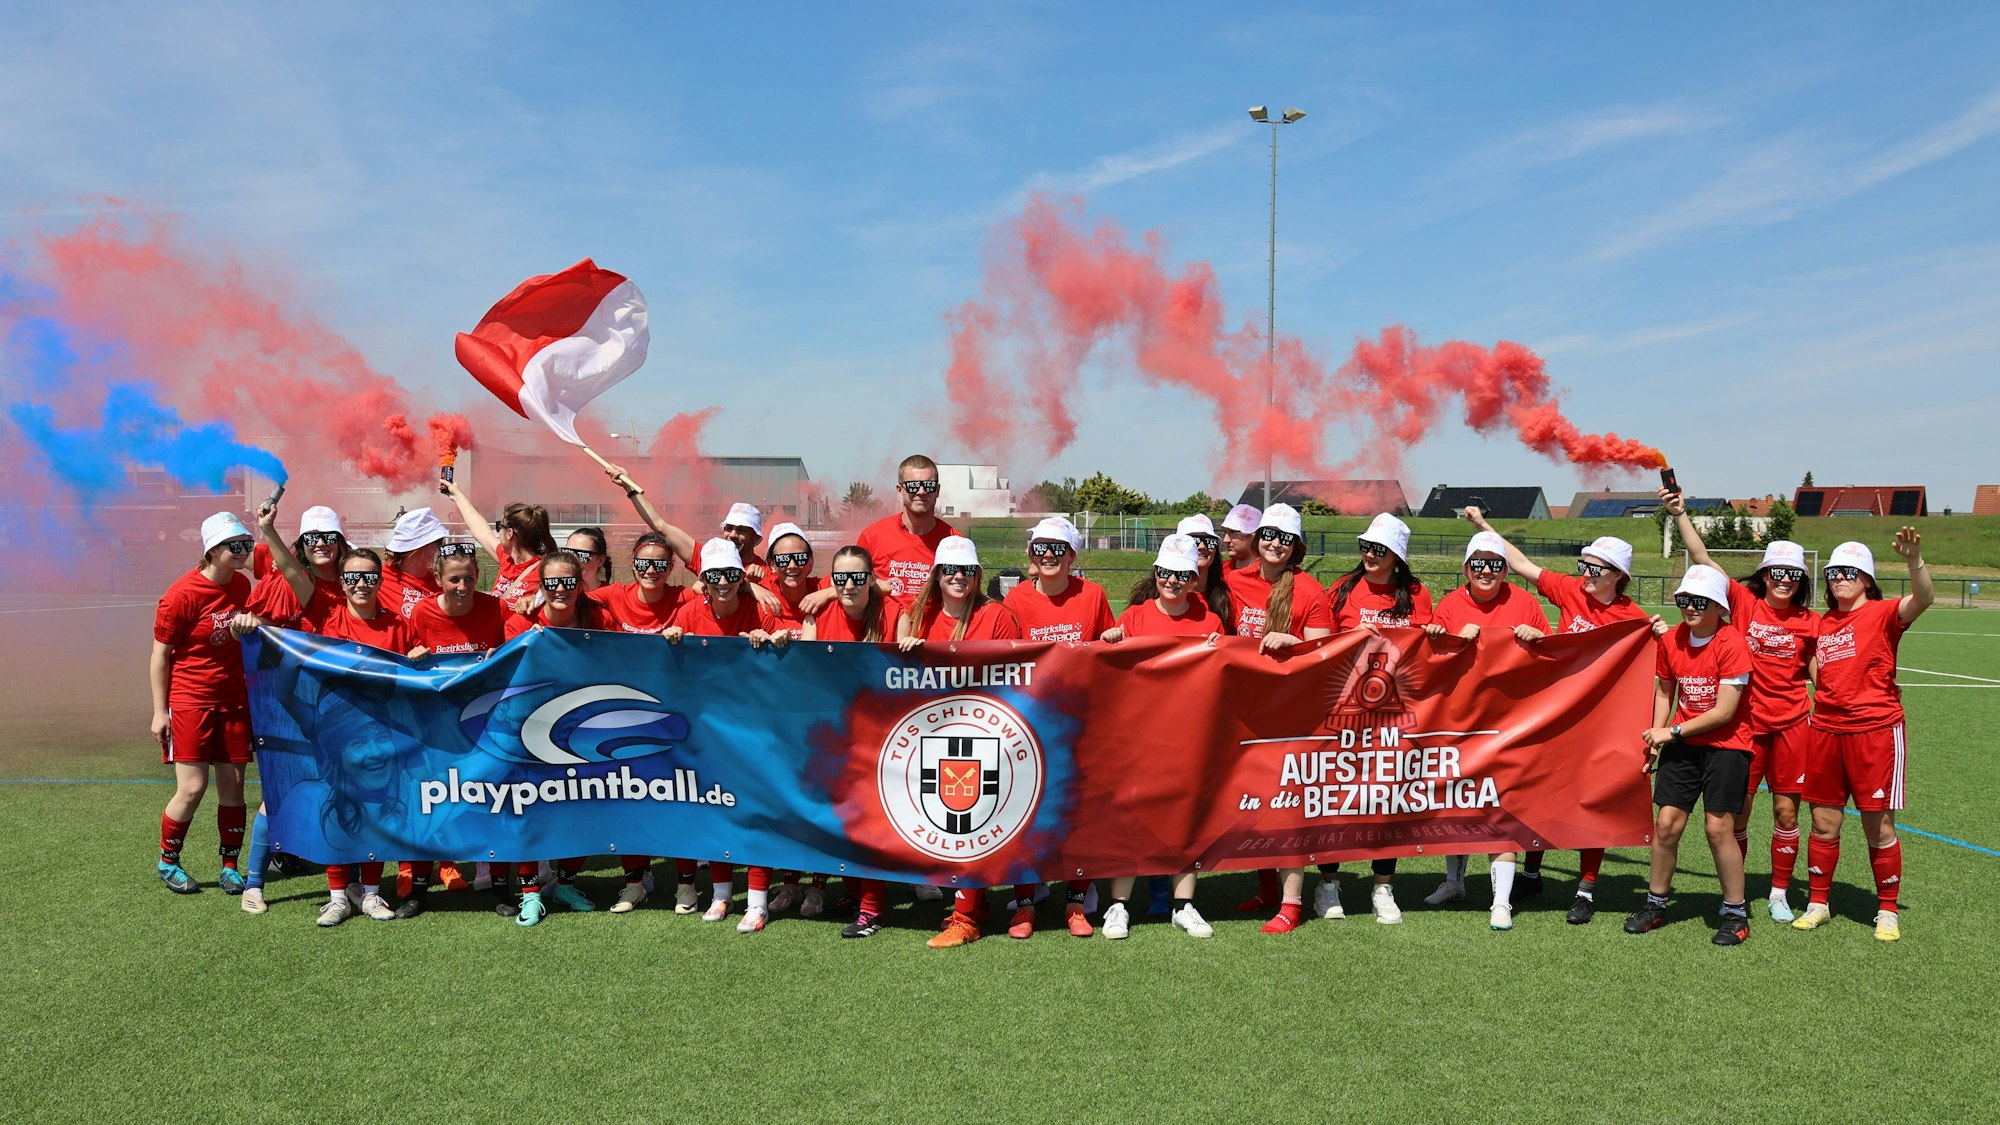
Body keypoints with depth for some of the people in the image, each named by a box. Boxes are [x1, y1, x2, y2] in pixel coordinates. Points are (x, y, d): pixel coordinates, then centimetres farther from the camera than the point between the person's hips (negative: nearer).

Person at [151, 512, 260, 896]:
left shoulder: (242, 584, 6)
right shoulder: (182, 595, -14)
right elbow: (160, 655, -8)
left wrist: (249, 623, 2)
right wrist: (160, 711, -10)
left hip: (233, 700, 5)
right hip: (189, 702, -5)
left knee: (232, 785, 5)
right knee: (192, 788, -6)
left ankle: (230, 865, 16)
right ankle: (168, 862, 16)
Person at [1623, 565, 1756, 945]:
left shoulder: (1732, 644, -16)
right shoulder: (1671, 639, 1)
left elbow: (1724, 711, -17)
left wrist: (1673, 731, -13)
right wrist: (1655, 738, 4)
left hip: (1726, 745, -5)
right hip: (1681, 743, 5)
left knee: (1718, 827, -7)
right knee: (1666, 822, 1)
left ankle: (1736, 914, 9)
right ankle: (1656, 904, 16)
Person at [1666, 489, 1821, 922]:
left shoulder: (1810, 623, 2)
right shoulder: (1744, 603, -2)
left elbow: (1819, 674, 9)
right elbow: (1702, 559, -6)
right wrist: (1680, 514, -12)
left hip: (1792, 724, 1)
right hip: (1747, 722, -1)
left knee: (1786, 810, 5)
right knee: (1736, 810, 4)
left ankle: (1780, 893, 22)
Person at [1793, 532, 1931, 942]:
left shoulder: (1883, 614, -4)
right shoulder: (1822, 623, 11)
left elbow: (1923, 599, -26)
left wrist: (1914, 560, -43)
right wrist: (1818, 707, 9)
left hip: (1874, 730, -5)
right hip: (1826, 729, 5)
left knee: (1879, 827, 2)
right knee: (1824, 824, 10)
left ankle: (1888, 911, 17)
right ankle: (1817, 904, 21)